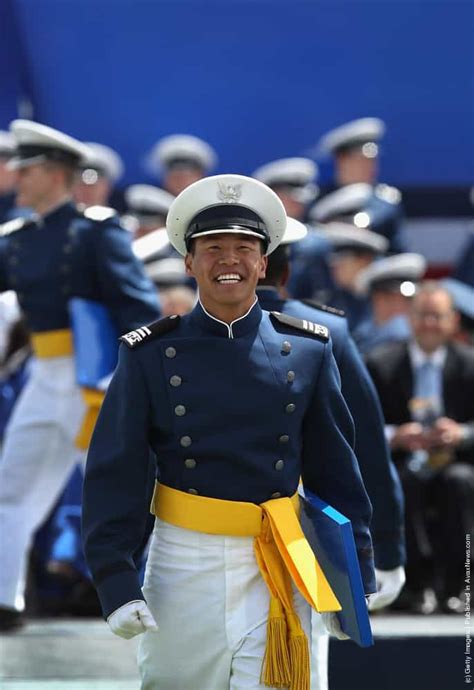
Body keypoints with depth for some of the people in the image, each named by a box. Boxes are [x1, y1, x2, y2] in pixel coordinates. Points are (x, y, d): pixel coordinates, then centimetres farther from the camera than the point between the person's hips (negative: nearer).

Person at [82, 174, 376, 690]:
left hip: (278, 570, 0)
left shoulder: (308, 352, 4)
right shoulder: (150, 355, -1)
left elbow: (336, 469, 8)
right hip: (184, 565, 0)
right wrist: (117, 583, -10)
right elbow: (113, 475, -2)